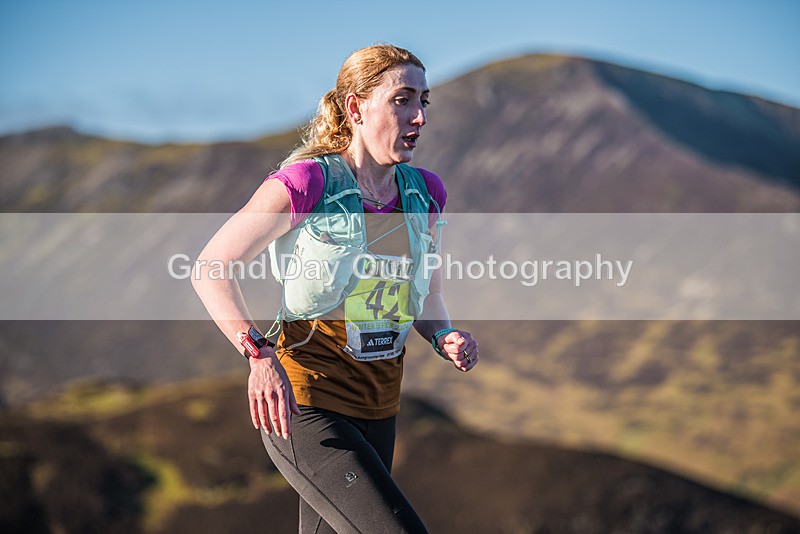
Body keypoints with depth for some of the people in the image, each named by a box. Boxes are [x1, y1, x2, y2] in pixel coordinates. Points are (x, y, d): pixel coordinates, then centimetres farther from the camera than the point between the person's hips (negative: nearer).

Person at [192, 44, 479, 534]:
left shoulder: (425, 193, 7)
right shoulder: (306, 183, -12)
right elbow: (210, 268, -8)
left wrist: (447, 338, -3)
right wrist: (260, 355, -22)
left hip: (376, 411, 7)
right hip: (304, 404, -7)